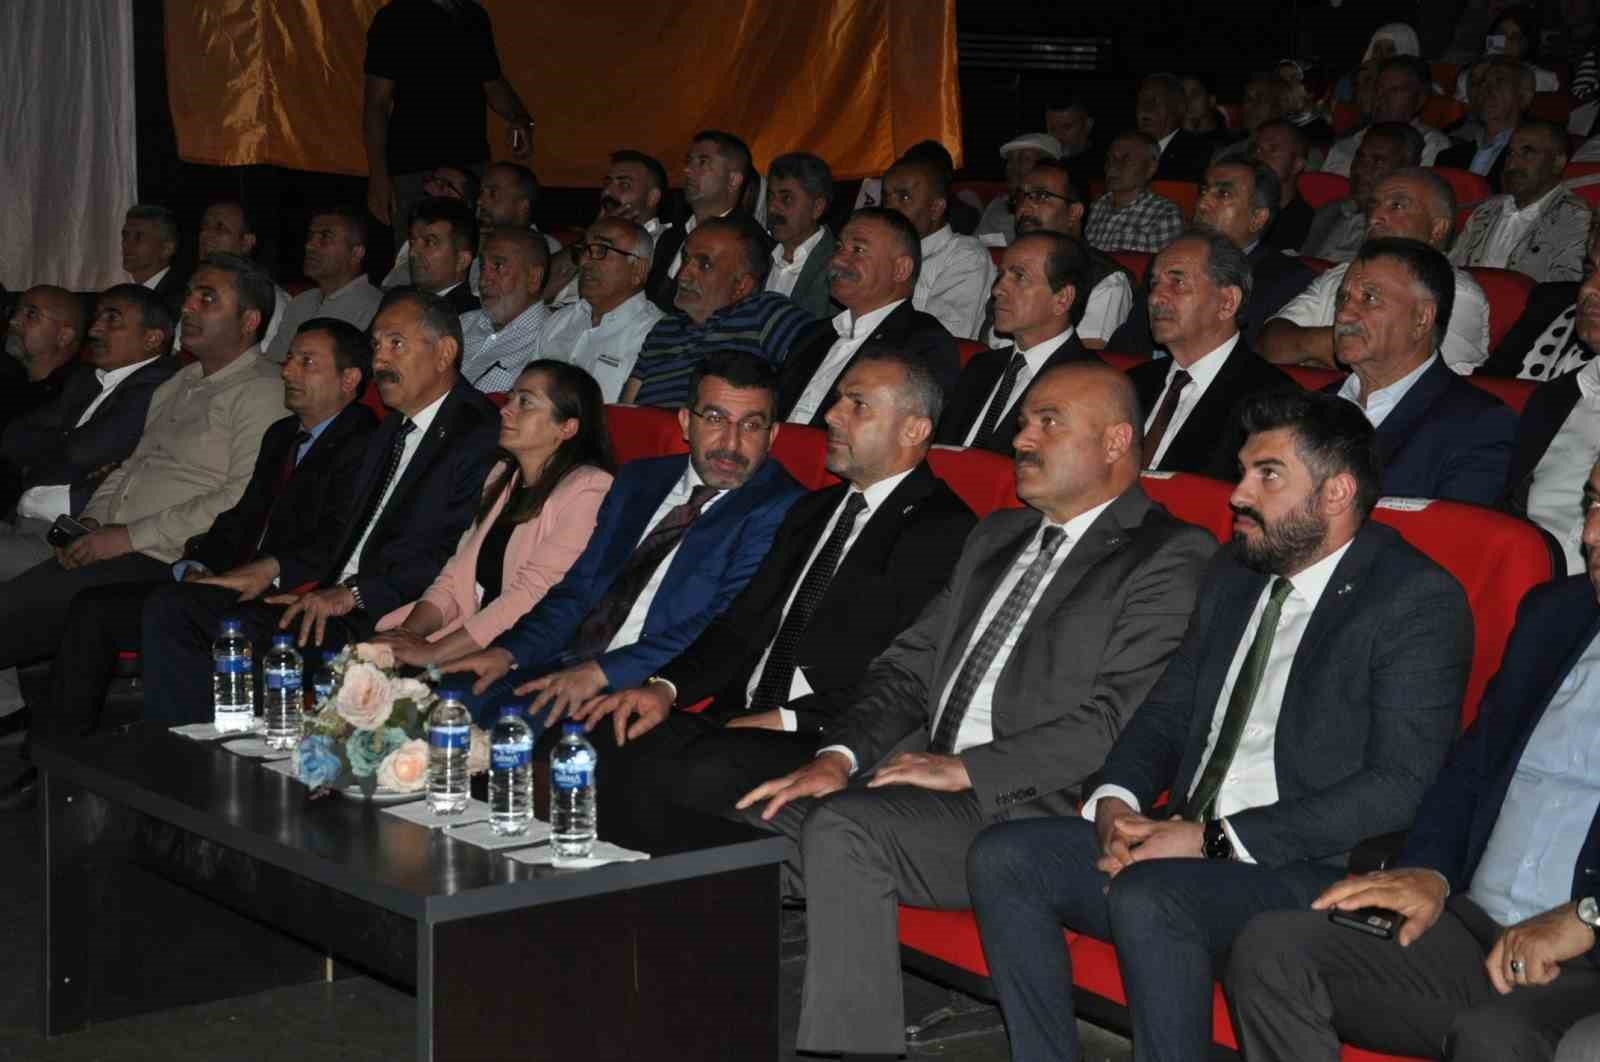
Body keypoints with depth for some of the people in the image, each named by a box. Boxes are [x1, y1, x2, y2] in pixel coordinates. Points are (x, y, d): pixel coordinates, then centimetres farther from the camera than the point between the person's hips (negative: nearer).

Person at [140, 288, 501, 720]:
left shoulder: (481, 433, -8)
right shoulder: (392, 431, 23)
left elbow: (454, 553, -18)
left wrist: (354, 593, -23)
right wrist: (274, 568, 7)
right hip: (330, 598, 9)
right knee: (170, 608, -1)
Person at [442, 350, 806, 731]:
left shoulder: (781, 510, -4)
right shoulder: (640, 479, 19)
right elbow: (581, 586, 17)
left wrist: (603, 671, -20)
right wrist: (509, 651, -1)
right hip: (568, 664, 6)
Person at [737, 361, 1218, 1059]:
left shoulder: (1173, 557, -2)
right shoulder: (997, 537, 24)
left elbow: (1118, 720, -13)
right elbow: (909, 666, 19)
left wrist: (967, 769, -16)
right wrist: (838, 757, 0)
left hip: (1032, 808, -7)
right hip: (927, 771, 8)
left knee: (844, 828, -31)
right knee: (755, 829, -13)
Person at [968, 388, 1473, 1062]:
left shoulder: (1419, 601, -8)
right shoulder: (1234, 574, 17)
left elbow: (1399, 788, -17)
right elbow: (1165, 714, 22)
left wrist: (1215, 839, -20)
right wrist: (1115, 800, -2)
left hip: (1312, 871, -8)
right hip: (1183, 839, 8)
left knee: (1146, 898, -34)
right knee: (1001, 858, -11)